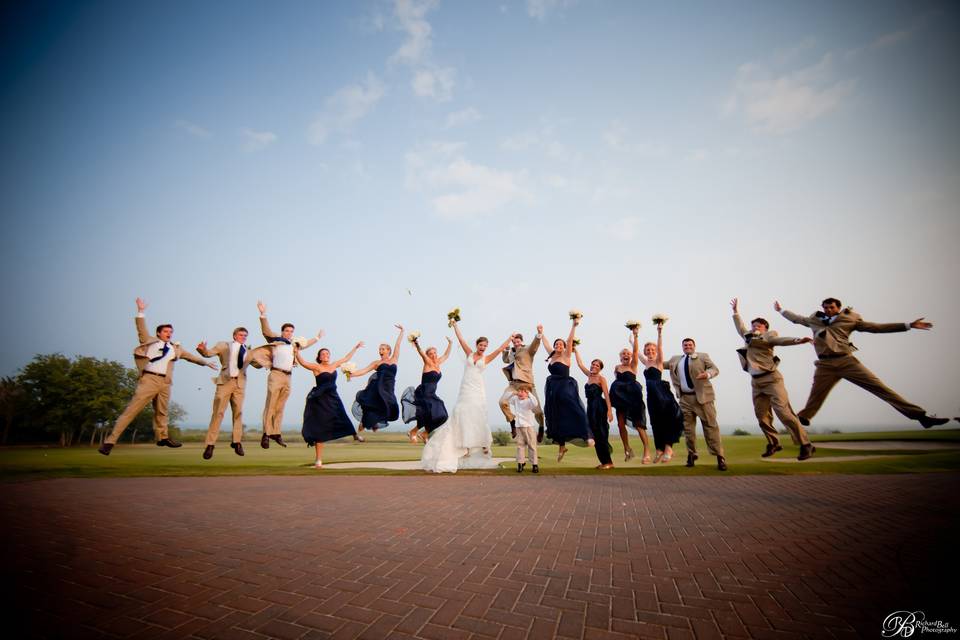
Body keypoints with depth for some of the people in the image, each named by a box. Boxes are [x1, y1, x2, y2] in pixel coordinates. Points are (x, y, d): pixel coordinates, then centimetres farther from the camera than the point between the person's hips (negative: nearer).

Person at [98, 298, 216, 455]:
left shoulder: (175, 348, 21)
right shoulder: (151, 341, 11)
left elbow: (190, 356, 30)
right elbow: (141, 328, 1)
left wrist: (205, 362, 36)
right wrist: (141, 311, -7)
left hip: (165, 382, 5)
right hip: (149, 379, -5)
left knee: (162, 411, 17)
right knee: (132, 409, -9)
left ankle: (163, 437, 31)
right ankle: (110, 441, -5)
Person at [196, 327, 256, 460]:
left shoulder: (249, 352, 16)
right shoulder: (224, 346, 10)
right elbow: (208, 353, -1)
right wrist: (202, 349, -21)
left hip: (239, 383, 3)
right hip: (225, 381, -2)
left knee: (238, 413, 6)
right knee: (218, 412, -5)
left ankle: (236, 441, 17)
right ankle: (210, 444, 0)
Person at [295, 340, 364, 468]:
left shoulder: (334, 365, 10)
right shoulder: (316, 367, -6)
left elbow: (346, 358, 21)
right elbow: (303, 363, -20)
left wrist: (356, 347, 28)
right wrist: (297, 352, -34)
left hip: (333, 399, 5)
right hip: (320, 401, -5)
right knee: (320, 430, -1)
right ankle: (318, 460, 5)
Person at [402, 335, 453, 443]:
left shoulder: (438, 363, 11)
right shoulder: (428, 362, -6)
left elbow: (446, 355, 28)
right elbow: (421, 353, -25)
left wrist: (450, 344, 31)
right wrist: (416, 344, -41)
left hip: (431, 395, 8)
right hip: (422, 393, -8)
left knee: (440, 416, 9)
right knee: (429, 414, -21)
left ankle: (426, 433, 24)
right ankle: (413, 432, -2)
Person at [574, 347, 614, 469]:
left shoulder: (601, 378, -5)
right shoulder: (589, 376, 13)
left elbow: (606, 395, -11)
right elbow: (580, 364, 19)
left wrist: (609, 410, -19)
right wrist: (575, 350, 21)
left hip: (600, 407, -7)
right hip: (590, 407, 7)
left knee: (601, 434, -7)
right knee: (596, 435, 7)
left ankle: (608, 462, -2)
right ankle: (604, 461, 13)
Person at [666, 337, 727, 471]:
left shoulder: (703, 356, 5)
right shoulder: (675, 359, 17)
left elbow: (715, 369, -5)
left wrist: (708, 374, -25)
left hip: (702, 396, -4)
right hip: (685, 398, 4)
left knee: (711, 426, -5)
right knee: (688, 427, 8)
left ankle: (719, 457, -1)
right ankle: (691, 454, 19)